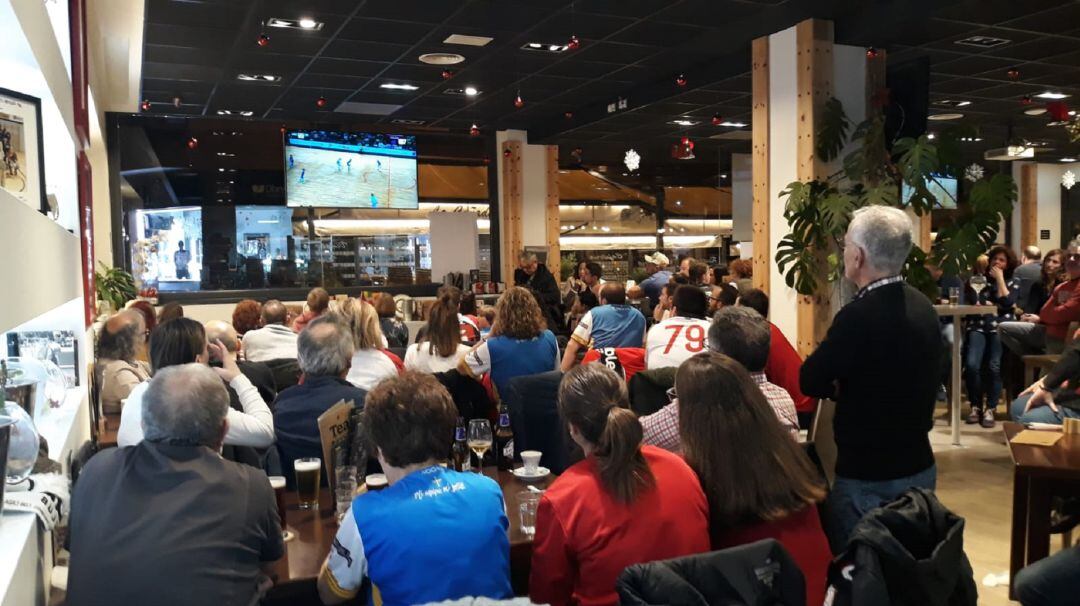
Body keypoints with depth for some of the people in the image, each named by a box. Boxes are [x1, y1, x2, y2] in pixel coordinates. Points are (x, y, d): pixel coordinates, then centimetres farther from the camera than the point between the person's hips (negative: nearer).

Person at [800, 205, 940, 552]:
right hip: (919, 467, 9)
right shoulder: (922, 306, 4)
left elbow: (810, 382, -16)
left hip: (870, 478, -8)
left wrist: (838, 385, 1)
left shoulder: (860, 315, -24)